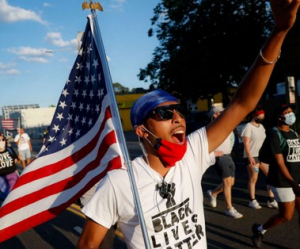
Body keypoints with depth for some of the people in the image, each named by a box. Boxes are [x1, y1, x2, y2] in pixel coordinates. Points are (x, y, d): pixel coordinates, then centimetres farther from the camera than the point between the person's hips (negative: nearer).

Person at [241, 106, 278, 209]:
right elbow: (246, 143, -15)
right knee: (253, 179, -1)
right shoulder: (248, 126, -10)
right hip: (252, 156, -7)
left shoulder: (261, 126, 13)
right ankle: (252, 201, 14)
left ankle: (271, 200, 15)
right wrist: (250, 157, -20)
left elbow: (264, 141, 18)